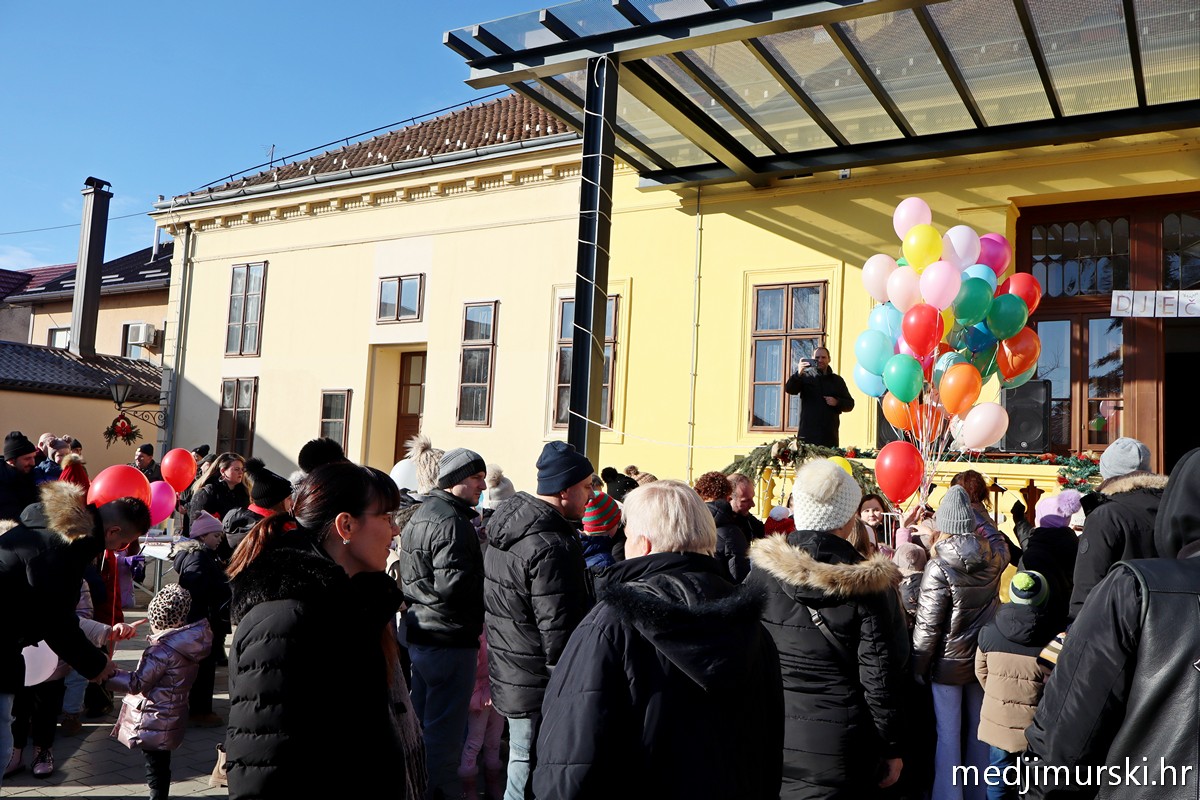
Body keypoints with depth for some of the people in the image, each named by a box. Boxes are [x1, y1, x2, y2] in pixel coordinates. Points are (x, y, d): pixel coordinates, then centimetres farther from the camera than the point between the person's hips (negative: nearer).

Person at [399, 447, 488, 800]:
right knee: (445, 731, 1)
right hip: (449, 639, -10)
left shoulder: (421, 514, 13)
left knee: (421, 722, 22)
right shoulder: (452, 522, -19)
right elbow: (454, 584, -26)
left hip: (419, 635, 10)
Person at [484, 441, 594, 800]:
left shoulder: (505, 525, 7)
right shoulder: (553, 548, -24)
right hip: (539, 690, -9)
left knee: (522, 764, 22)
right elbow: (559, 635, -24)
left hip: (506, 675, 10)